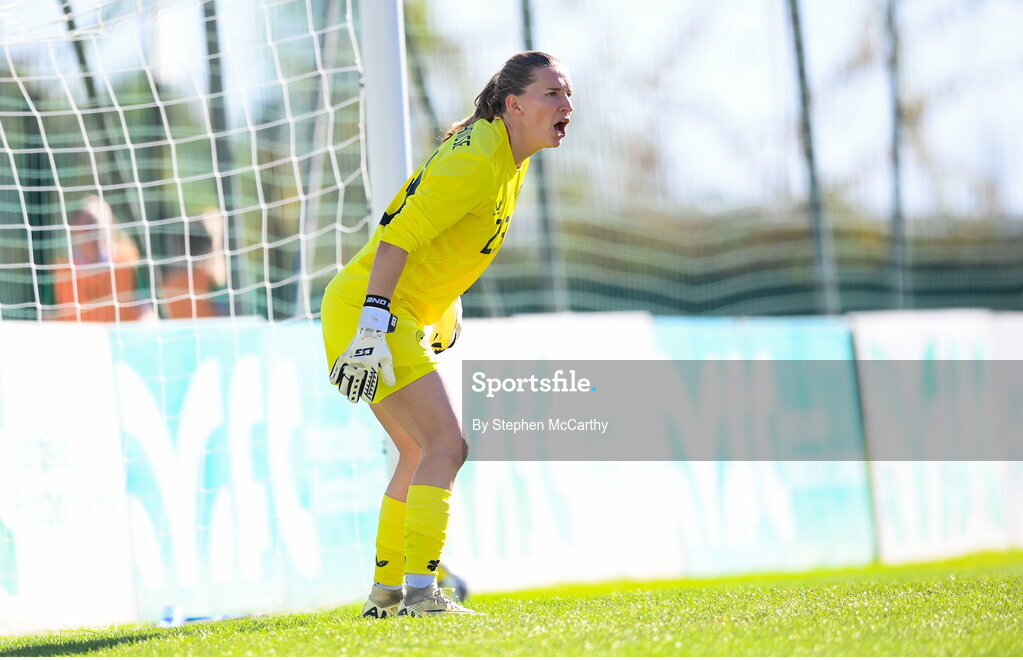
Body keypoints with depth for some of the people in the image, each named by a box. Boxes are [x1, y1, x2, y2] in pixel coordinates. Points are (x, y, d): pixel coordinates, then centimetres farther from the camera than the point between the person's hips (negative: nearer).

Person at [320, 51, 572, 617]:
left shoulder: (507, 159, 11)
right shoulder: (477, 162, -20)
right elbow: (396, 240, -26)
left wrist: (446, 311, 25)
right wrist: (373, 327, -30)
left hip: (387, 314, 11)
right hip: (369, 312, -11)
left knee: (419, 452, 19)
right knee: (446, 445, -16)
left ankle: (386, 592, 27)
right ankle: (421, 592, -21)